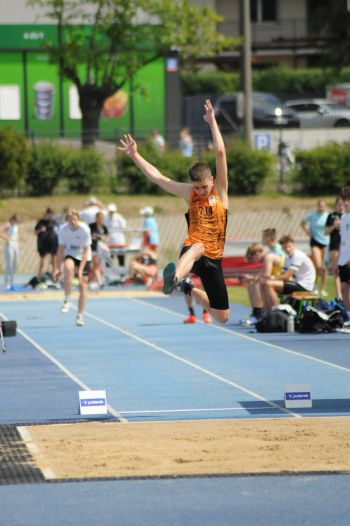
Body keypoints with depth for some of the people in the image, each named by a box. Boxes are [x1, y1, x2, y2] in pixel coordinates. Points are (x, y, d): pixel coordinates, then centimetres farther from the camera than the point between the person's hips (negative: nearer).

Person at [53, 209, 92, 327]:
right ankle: (67, 300, -27)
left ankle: (80, 316, 10)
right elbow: (61, 249, -6)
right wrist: (58, 268, -10)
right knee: (69, 267, -35)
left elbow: (86, 251, -19)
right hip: (70, 256, 0)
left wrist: (80, 270, -25)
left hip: (84, 258, 0)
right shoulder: (63, 230, -15)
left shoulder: (84, 230, -21)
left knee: (83, 285, -3)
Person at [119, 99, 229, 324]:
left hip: (214, 258, 2)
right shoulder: (189, 193, 6)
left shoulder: (221, 191, 2)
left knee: (223, 317, 6)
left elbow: (221, 153, -7)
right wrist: (135, 155, 1)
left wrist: (213, 122, -11)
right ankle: (174, 278, -77)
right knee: (197, 248, -43)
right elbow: (157, 177, 6)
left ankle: (188, 288, 37)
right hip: (193, 249, -2)